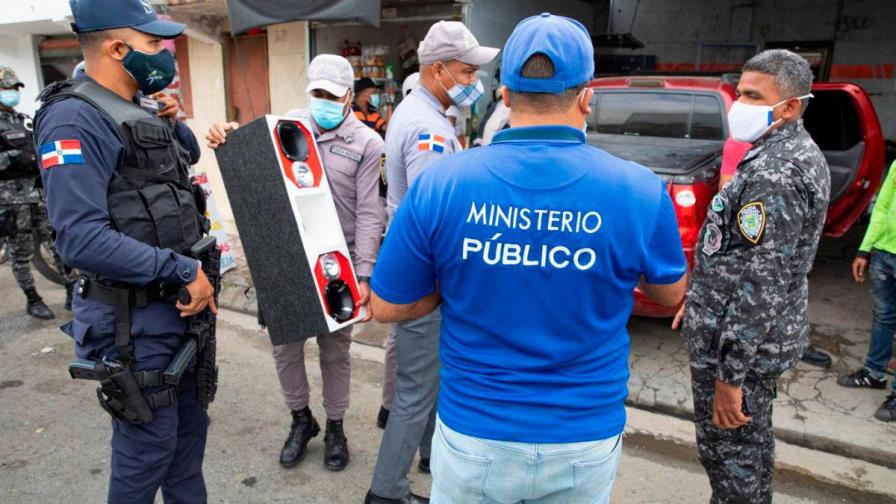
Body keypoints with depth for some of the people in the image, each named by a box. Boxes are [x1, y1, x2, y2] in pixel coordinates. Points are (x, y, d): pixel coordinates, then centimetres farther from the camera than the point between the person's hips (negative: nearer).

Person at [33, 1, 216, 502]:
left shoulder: (141, 117, 11)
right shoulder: (75, 118, -18)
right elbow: (82, 239, -27)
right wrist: (182, 271, -23)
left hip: (179, 307, 9)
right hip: (134, 320, -8)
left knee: (189, 430, 20)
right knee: (148, 446, 7)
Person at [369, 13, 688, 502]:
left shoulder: (439, 184, -16)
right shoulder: (640, 191, -14)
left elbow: (386, 308, -6)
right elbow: (670, 293, 5)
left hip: (473, 440, 0)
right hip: (585, 447, 1)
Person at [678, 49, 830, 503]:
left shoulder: (774, 172, -23)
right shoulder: (799, 152, 11)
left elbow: (762, 283, -26)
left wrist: (729, 374, -23)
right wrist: (701, 300, 23)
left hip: (736, 339, -10)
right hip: (768, 335, 10)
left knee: (728, 453, 3)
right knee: (752, 440, 24)